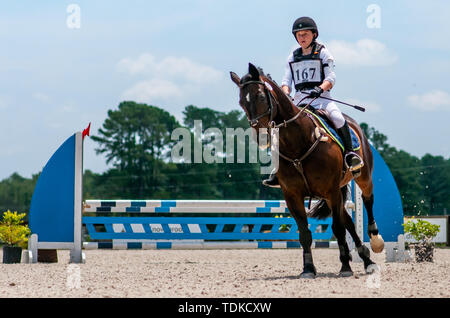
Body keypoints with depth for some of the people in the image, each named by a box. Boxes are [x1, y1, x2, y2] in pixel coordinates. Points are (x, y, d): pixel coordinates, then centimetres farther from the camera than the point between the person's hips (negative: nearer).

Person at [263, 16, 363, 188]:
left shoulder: (322, 52, 6)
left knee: (336, 116, -32)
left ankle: (349, 152, -20)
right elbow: (286, 80, 12)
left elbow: (331, 77, -3)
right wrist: (285, 94, -10)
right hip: (299, 98, 4)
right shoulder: (293, 57, 18)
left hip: (320, 96, -4)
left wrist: (320, 88, -23)